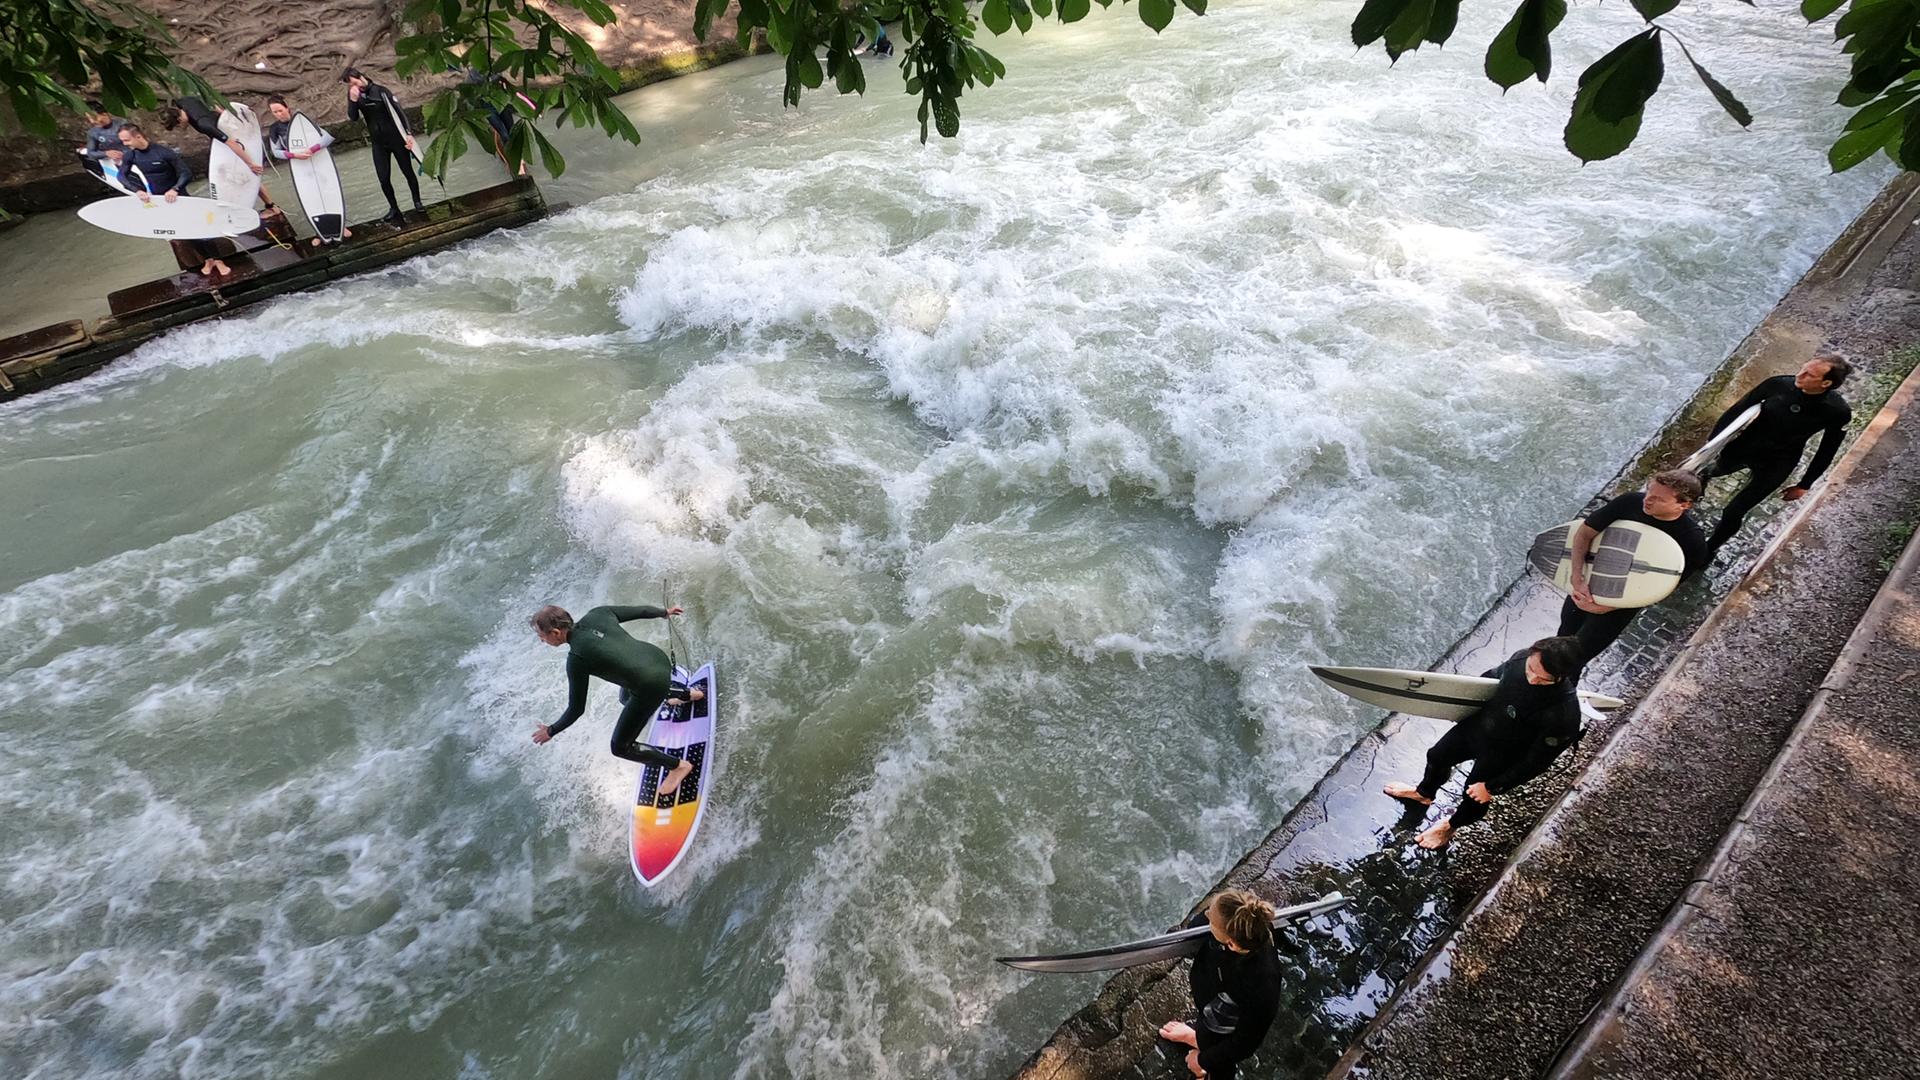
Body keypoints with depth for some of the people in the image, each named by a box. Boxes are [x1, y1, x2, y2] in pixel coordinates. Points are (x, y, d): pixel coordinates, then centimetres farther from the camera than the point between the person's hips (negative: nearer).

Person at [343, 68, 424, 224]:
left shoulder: (380, 91, -9)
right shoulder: (354, 95, 1)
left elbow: (398, 111, -9)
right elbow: (353, 117, -6)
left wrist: (408, 133, -18)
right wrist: (353, 101, -22)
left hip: (395, 139, -3)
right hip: (378, 143, 3)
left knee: (408, 172, 6)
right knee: (384, 179, 0)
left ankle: (417, 202, 24)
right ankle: (393, 208, 16)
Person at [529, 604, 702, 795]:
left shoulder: (576, 658, -20)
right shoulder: (597, 614, -5)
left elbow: (577, 709, -10)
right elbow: (641, 611, 9)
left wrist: (551, 731, 8)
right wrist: (664, 612, 29)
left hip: (649, 689, -8)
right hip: (660, 660, 8)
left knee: (621, 747, 11)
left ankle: (678, 765, 20)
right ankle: (689, 693, 55)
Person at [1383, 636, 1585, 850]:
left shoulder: (1564, 714, -38)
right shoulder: (1521, 658, -26)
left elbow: (1537, 760, -25)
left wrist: (1492, 787, -16)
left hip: (1503, 757, -5)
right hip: (1477, 725, 5)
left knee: (1476, 799, 19)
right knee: (1437, 756, 26)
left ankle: (1450, 826, 54)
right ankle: (1424, 793, 60)